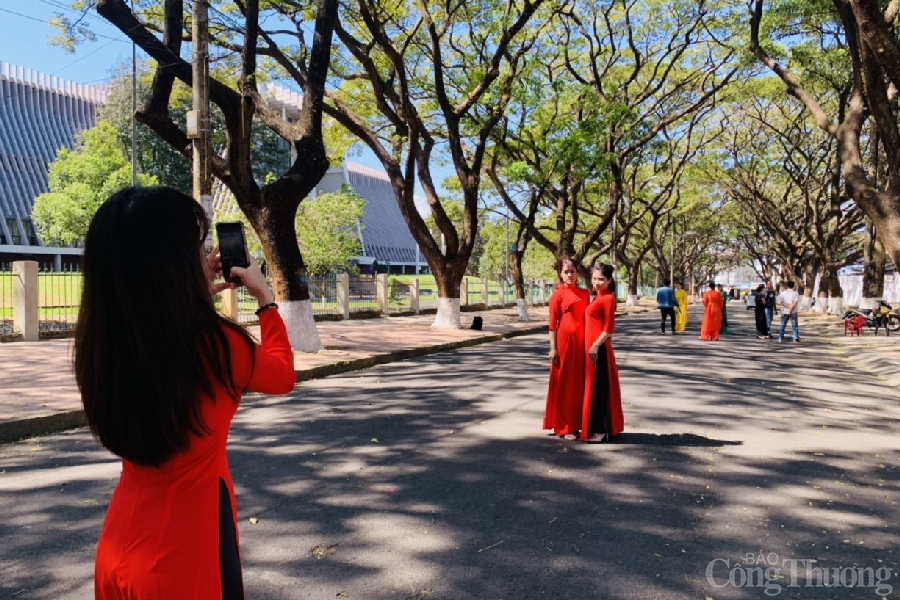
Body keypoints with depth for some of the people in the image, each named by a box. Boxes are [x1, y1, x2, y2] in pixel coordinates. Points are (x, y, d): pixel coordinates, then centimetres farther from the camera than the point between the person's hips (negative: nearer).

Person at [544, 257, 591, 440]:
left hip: (582, 342, 5)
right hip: (565, 339, -5)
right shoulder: (558, 295, -2)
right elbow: (552, 323, -4)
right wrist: (553, 348, -10)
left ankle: (578, 423, 21)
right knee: (564, 383, 2)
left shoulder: (585, 293, 12)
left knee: (581, 382, 9)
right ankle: (563, 427, 10)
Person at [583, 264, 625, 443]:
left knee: (598, 388, -4)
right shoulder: (597, 297, 15)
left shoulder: (608, 298, -12)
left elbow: (609, 328, -16)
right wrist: (592, 345, 15)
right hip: (592, 346, 10)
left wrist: (595, 345, -21)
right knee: (594, 387, 14)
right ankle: (602, 427, 23)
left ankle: (599, 430, 3)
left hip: (598, 348, -10)